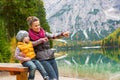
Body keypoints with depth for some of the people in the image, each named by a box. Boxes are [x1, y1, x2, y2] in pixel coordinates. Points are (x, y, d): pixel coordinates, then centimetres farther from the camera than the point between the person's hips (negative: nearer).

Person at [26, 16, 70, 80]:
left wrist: (63, 34, -24)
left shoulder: (44, 32, 7)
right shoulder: (29, 37, -4)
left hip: (51, 58, 5)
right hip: (42, 60, -5)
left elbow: (53, 36, -7)